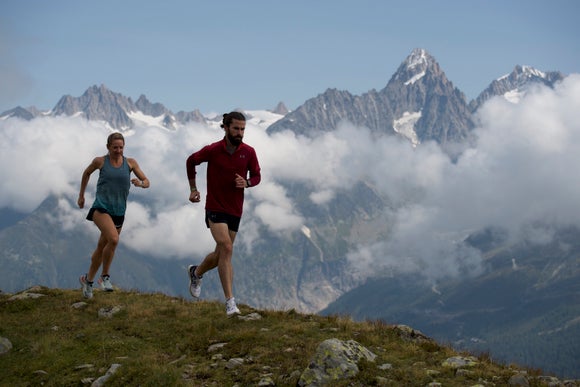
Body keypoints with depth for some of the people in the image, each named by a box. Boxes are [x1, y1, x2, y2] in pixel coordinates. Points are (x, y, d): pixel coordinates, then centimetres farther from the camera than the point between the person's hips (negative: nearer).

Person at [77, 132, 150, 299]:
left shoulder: (130, 163, 2)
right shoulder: (100, 161, -1)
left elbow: (146, 182, 4)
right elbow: (86, 173, 18)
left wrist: (140, 183, -20)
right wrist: (81, 195, 22)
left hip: (119, 212, 4)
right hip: (101, 208, -4)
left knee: (102, 247, 15)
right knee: (113, 239, -27)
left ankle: (88, 279, 37)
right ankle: (105, 276, -10)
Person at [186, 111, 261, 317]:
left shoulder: (249, 152, -3)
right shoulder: (212, 150, -10)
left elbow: (257, 176, 10)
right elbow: (191, 161, 8)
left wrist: (247, 183, -13)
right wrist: (193, 189, 11)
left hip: (235, 210, 4)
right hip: (215, 208, -4)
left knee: (221, 255, 12)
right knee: (226, 248, -21)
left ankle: (196, 272, 45)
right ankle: (230, 301, -20)